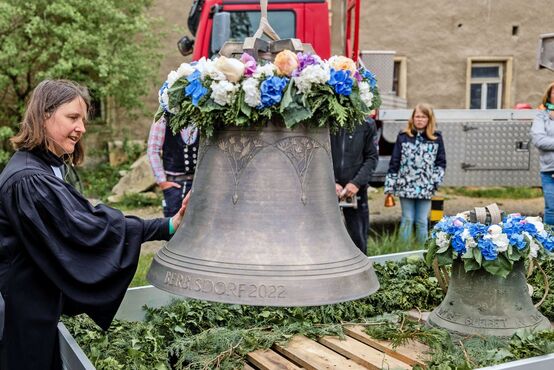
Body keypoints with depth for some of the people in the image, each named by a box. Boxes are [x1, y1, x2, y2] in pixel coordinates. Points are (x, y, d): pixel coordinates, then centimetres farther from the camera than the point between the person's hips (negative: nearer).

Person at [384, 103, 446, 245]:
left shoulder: (436, 138, 5)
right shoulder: (403, 136, 2)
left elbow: (441, 163, 8)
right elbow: (394, 163, 2)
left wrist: (435, 180, -7)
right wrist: (389, 187, -2)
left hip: (425, 188, 1)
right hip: (406, 186, 0)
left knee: (422, 221, 8)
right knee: (407, 220, 6)